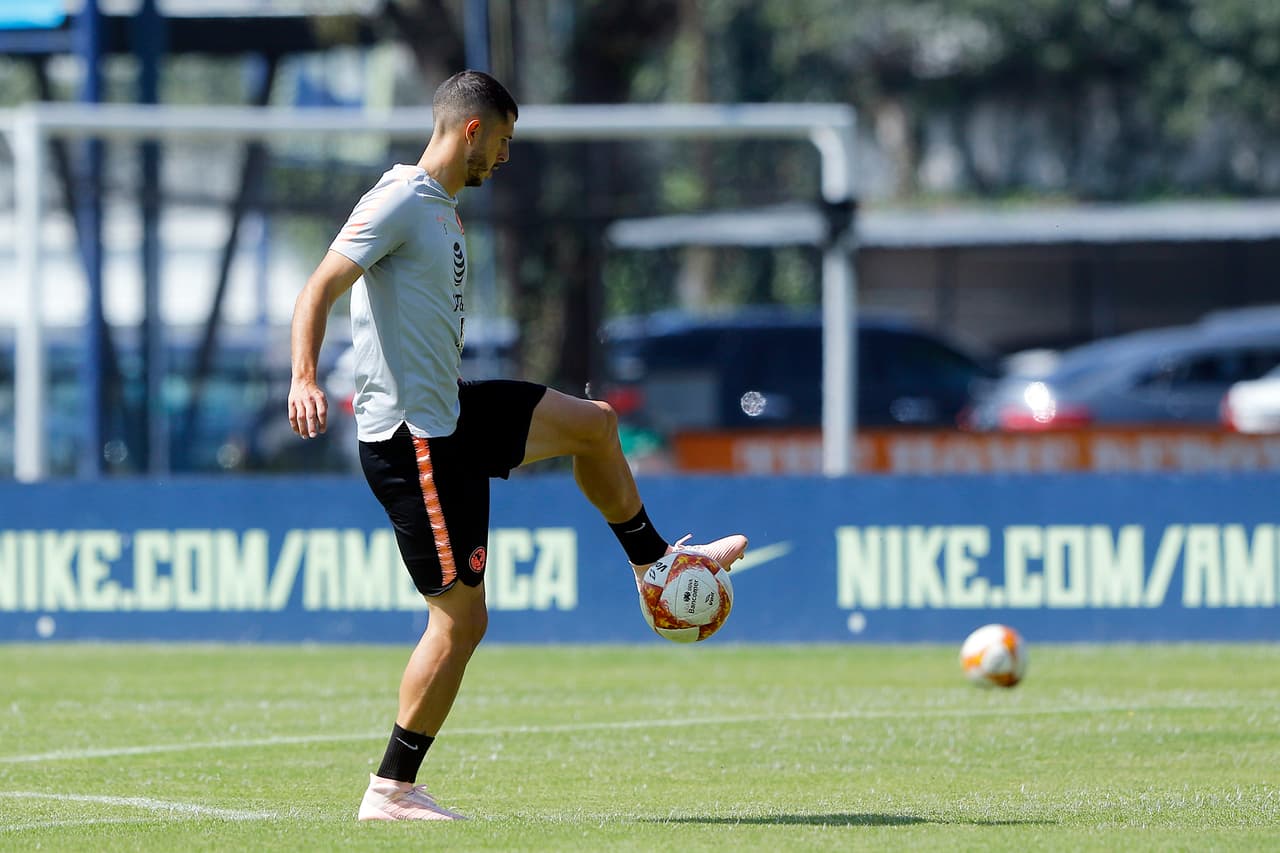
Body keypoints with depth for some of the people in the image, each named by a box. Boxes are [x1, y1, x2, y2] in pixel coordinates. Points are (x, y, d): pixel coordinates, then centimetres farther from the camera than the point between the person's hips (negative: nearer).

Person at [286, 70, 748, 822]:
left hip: (453, 415, 10)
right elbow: (321, 287, -23)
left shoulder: (444, 210, 14)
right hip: (413, 440, -10)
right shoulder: (401, 202, -15)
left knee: (593, 423, 22)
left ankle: (656, 564, 41)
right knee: (462, 621, -8)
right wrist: (304, 378, -37)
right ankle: (392, 791, -1)